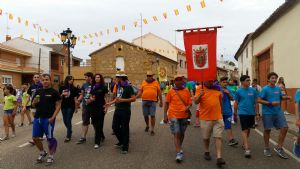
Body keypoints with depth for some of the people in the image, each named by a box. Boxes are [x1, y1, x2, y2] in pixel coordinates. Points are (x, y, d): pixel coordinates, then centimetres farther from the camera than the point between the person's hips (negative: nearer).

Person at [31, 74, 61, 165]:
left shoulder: (54, 92, -5)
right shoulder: (38, 92, 10)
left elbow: (58, 105, -7)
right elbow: (33, 105, 16)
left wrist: (52, 117, -16)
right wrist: (35, 102, -8)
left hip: (48, 119, -5)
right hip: (37, 118, 6)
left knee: (50, 138, 2)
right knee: (35, 138, 10)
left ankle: (51, 156, 18)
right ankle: (42, 153, 31)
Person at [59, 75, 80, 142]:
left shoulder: (73, 88, -2)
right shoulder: (62, 88, 3)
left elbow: (75, 98, -1)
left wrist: (76, 107, 0)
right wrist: (62, 94, -13)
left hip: (71, 106, -3)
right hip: (63, 106, 3)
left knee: (68, 121, -4)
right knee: (65, 121, 12)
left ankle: (68, 136, 6)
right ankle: (69, 132, 37)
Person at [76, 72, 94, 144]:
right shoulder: (84, 85, 5)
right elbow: (82, 94, 11)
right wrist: (79, 99, -8)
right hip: (85, 106, 4)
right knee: (85, 122, 8)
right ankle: (83, 137, 14)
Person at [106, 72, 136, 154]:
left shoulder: (128, 87, -12)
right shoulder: (118, 86, 11)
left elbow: (133, 98, -19)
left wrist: (122, 100, -23)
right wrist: (110, 103, 16)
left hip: (125, 111, -7)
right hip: (117, 110, 8)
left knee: (124, 129, 0)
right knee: (115, 127, 11)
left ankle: (125, 147, 11)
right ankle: (122, 141, 33)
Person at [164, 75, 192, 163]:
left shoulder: (186, 91, 3)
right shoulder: (171, 91, -2)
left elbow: (190, 103, 7)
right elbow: (166, 103, 2)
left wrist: (187, 107, -16)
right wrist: (165, 115, -1)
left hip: (184, 116, 3)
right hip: (174, 115, -3)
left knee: (182, 134, 17)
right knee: (176, 134, -7)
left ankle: (179, 147, 39)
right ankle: (179, 152, -3)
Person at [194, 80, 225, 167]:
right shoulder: (200, 88, -5)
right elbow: (196, 101, -12)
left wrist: (221, 110, 23)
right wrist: (200, 95, -30)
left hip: (218, 118, 2)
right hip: (205, 118, -2)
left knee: (218, 137, -4)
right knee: (206, 137, 15)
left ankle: (219, 157, -3)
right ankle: (207, 152, 36)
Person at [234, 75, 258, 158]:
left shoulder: (253, 90, 3)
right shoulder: (239, 91, -4)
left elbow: (255, 102, 8)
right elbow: (236, 103, 2)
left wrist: (257, 113, 8)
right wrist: (235, 113, 5)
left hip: (251, 113, 4)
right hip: (243, 113, -4)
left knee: (248, 129, 17)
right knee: (245, 130, -7)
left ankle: (244, 143, 36)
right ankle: (247, 149, -9)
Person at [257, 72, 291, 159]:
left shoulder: (278, 88, 7)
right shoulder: (265, 89, -10)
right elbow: (259, 100, -14)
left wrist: (287, 97, 2)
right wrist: (271, 103, -21)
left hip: (278, 112, 5)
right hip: (268, 113, -5)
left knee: (284, 128, -1)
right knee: (267, 130, 6)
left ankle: (279, 148, 15)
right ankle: (267, 148, 24)